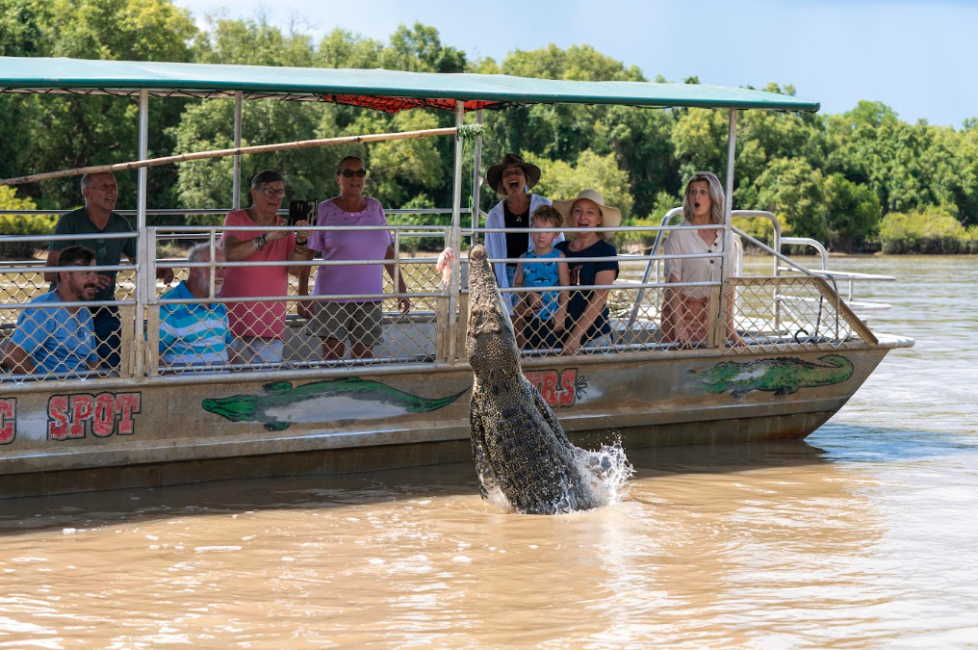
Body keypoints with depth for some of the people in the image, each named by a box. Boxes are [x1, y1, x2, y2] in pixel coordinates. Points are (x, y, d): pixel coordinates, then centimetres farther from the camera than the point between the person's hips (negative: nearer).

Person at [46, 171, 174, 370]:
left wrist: (161, 272, -7)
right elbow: (49, 272, -16)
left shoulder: (121, 224, 5)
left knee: (111, 365, -3)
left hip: (104, 309, 4)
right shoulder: (70, 222, -11)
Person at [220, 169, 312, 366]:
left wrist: (301, 242, -18)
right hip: (235, 318, -3)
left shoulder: (285, 227, 12)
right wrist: (266, 238, -25)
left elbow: (295, 269, 0)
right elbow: (229, 253, -17)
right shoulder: (236, 218, 2)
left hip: (271, 323, 3)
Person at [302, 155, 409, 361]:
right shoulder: (324, 211, -2)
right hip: (333, 296, -3)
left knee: (364, 356, 3)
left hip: (370, 298, 3)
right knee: (332, 358, -2)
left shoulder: (375, 208, 8)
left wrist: (401, 290, 13)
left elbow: (388, 252, 14)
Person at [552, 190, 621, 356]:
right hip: (561, 334, 3)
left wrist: (576, 336, -16)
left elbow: (599, 298, -9)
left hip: (594, 336, -3)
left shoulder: (606, 251, -1)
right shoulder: (560, 250, 11)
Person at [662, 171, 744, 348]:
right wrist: (679, 328, -18)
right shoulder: (679, 235, -6)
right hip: (682, 309, -3)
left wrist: (730, 328, 2)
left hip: (713, 313, 4)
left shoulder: (724, 236, 5)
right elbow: (673, 282, -10)